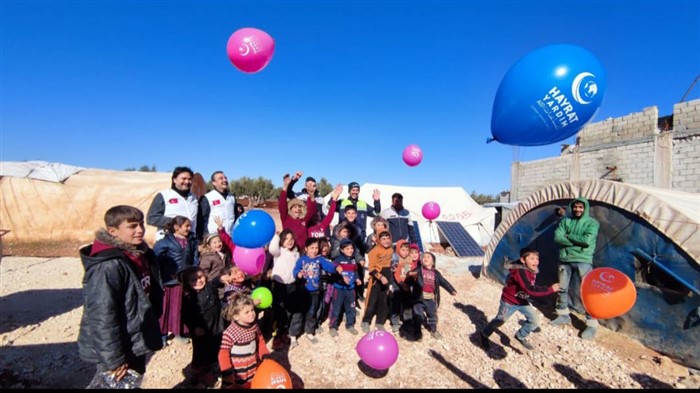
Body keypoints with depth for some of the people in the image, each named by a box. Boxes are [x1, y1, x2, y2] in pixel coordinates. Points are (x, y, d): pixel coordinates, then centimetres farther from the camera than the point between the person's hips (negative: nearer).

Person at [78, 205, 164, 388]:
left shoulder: (140, 254, 0)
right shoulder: (108, 266, -26)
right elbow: (102, 316, -26)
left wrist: (151, 328, 15)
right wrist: (114, 359, -22)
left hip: (136, 342, 8)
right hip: (118, 349, -8)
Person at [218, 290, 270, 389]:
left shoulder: (254, 326, -7)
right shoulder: (230, 333, -28)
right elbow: (223, 354, -21)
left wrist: (266, 356, 4)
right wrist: (228, 373, -18)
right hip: (237, 373, -5)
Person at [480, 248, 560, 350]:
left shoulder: (532, 271, -9)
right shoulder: (520, 272, -36)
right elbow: (530, 290, -43)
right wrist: (550, 289, -41)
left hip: (523, 301, 7)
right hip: (509, 301, -7)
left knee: (535, 321, 3)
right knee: (499, 321, 10)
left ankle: (520, 336, 28)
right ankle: (484, 334, 36)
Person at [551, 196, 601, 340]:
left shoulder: (592, 223, -3)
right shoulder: (565, 221, 6)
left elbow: (588, 240, -19)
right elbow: (557, 238, -7)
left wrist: (568, 236, -10)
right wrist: (577, 242, -15)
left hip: (583, 261, -4)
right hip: (565, 260, 4)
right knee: (562, 289, 12)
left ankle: (592, 324, 6)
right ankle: (563, 316, 27)